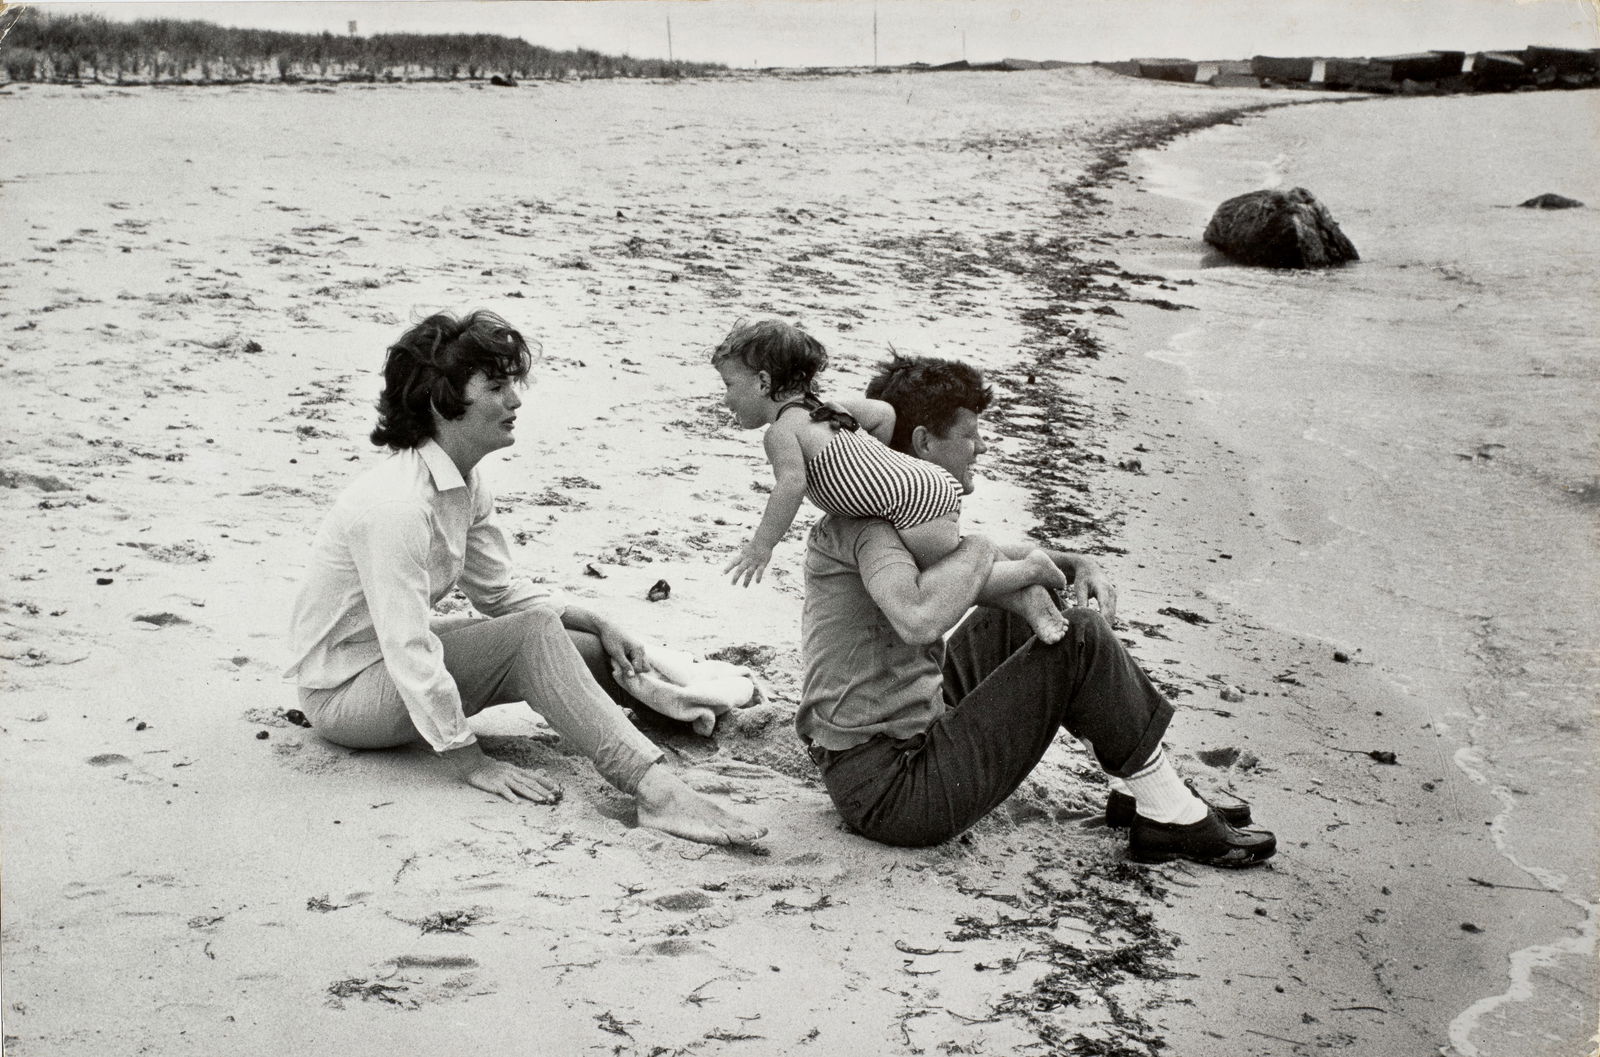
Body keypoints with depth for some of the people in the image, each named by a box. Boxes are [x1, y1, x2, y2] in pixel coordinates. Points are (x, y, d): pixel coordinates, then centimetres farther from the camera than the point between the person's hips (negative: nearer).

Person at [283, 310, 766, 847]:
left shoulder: (463, 485, 0)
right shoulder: (397, 504, -29)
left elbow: (501, 590, 11)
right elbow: (408, 651, -31)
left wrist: (597, 624, -1)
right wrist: (471, 762, -28)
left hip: (396, 657, 9)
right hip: (345, 689, -9)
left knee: (596, 650, -1)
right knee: (532, 635, -26)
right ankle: (654, 789, -32)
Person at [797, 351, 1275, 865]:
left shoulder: (896, 512, 14)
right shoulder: (868, 518, -17)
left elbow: (993, 565, 29)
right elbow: (921, 617, -39)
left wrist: (1077, 565, 10)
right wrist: (977, 550, -18)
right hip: (890, 792, -11)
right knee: (1078, 639, -10)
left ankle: (1132, 787, 22)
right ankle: (1171, 816, 4)